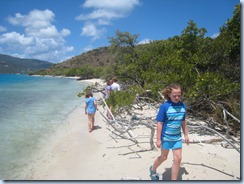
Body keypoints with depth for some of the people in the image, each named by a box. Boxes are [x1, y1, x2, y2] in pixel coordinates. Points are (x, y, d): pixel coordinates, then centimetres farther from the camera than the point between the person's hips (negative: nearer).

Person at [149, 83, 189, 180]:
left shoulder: (182, 106, -4)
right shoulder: (165, 106, -18)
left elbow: (183, 122, 8)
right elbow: (160, 123, -14)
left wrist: (186, 135, 12)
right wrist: (158, 139, -13)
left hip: (177, 137, 4)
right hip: (166, 137, -3)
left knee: (178, 159, 2)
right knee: (164, 157, 16)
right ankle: (153, 169, 45)